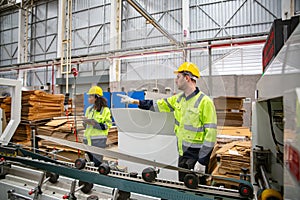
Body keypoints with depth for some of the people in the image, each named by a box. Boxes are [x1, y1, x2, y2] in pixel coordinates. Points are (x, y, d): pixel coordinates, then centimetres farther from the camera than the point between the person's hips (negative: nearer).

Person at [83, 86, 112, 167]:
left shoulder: (105, 110, -7)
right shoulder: (89, 109, 11)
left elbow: (108, 125, -10)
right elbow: (85, 124, 19)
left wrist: (95, 124, -21)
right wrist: (85, 122, -4)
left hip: (99, 139, -6)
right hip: (88, 138, 6)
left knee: (97, 162, -4)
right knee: (91, 161, 15)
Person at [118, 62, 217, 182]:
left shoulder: (204, 102, -17)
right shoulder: (179, 98, 6)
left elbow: (211, 133, -18)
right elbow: (159, 105, 13)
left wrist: (202, 161, -18)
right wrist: (134, 101, 12)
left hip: (197, 155, -7)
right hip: (183, 154, 7)